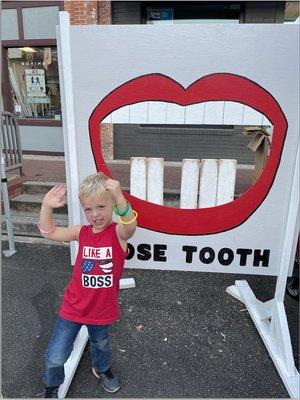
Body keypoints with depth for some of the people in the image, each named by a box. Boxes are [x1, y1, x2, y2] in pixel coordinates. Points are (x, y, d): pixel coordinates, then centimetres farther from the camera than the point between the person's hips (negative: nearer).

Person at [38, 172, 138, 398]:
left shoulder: (118, 232, -20)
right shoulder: (82, 232, -8)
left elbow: (130, 225, -44)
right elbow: (48, 232, 0)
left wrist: (120, 197, -62)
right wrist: (47, 207, -17)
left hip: (102, 309, -1)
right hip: (73, 308, 1)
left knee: (100, 344, 29)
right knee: (55, 357, 8)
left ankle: (102, 369, 62)